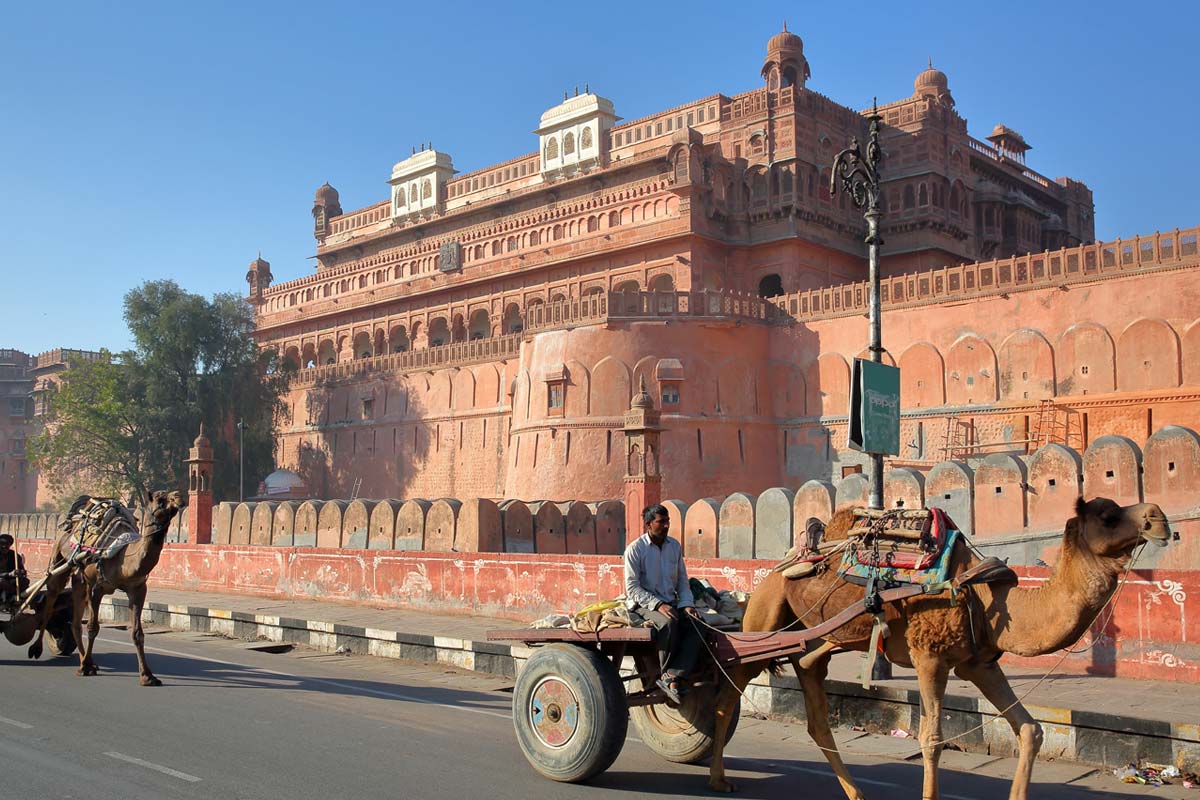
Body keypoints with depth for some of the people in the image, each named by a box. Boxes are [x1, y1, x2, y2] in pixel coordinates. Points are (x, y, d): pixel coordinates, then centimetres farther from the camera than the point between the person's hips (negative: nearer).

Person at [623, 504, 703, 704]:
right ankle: (666, 672, -15)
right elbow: (632, 587, -10)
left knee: (696, 626, -22)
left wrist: (687, 604, -3)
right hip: (644, 605, -5)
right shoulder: (635, 549, -7)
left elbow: (682, 580, 15)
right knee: (669, 622, -36)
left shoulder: (675, 546, 10)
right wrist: (658, 605, -21)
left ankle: (672, 677, -28)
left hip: (671, 603, 6)